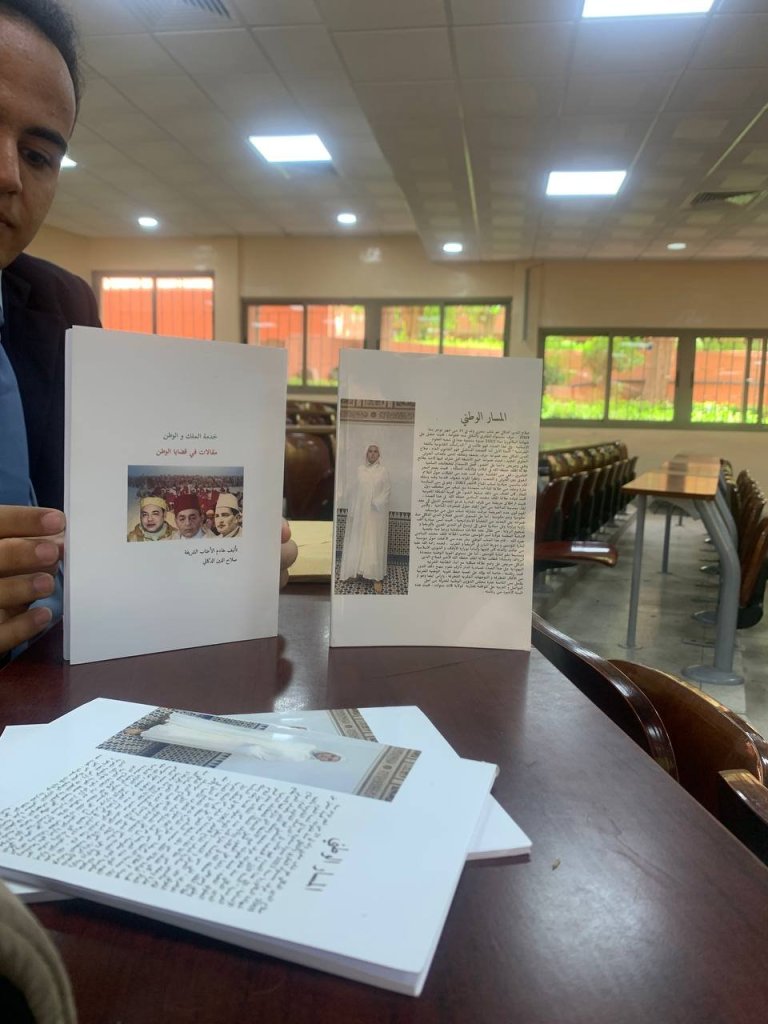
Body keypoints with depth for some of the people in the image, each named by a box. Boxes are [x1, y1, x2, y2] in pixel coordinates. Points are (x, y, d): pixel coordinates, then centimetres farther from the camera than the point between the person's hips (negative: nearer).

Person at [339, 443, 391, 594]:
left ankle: (377, 577, -3)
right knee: (357, 542, 6)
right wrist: (351, 510, 5)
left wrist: (376, 504, -18)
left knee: (375, 543, -3)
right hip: (360, 512, 3)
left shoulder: (383, 471, -1)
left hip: (376, 513, -3)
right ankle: (355, 570, 18)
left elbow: (386, 491, -4)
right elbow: (356, 491, 9)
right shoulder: (360, 470, 8)